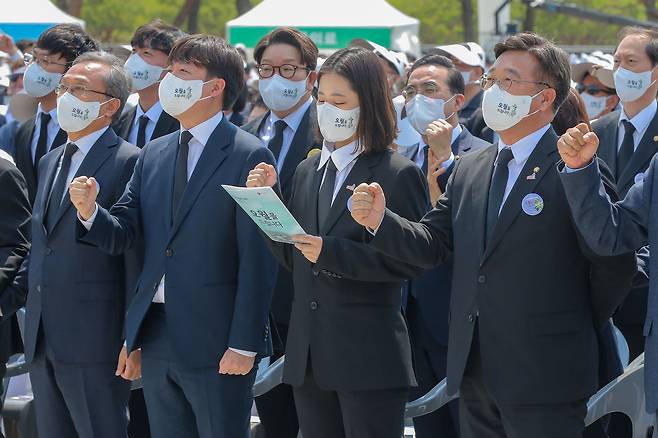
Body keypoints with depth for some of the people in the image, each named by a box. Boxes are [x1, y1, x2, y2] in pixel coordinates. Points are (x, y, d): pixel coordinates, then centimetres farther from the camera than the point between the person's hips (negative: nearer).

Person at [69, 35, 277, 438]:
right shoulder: (154, 155, 13)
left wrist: (244, 345, -15)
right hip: (157, 339, 7)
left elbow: (258, 260, -12)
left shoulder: (249, 157, -9)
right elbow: (122, 236, 10)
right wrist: (89, 211, -12)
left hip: (216, 343, -7)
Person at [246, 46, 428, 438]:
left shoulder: (398, 175, -6)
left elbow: (408, 261, -13)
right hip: (309, 358, 7)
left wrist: (330, 252, -20)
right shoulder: (309, 171, 15)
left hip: (369, 358, -7)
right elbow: (292, 257, 15)